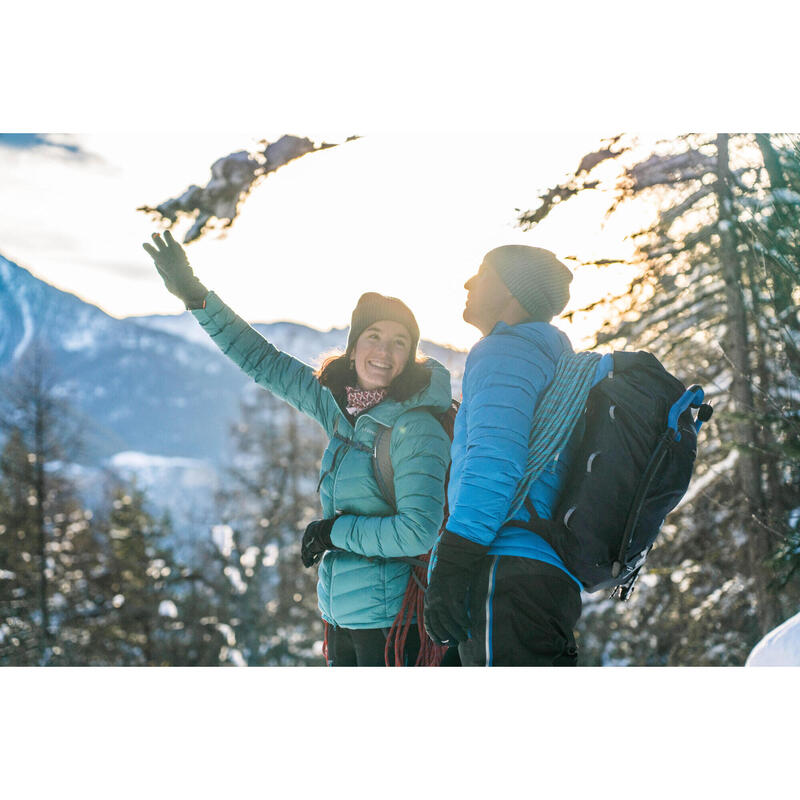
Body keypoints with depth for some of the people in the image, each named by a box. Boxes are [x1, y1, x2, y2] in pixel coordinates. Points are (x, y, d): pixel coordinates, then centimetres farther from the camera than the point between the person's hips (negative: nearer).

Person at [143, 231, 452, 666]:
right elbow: (265, 363, 16)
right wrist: (194, 294, 14)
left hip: (390, 618, -8)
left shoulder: (417, 428, -15)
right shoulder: (341, 406, 7)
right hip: (342, 613, 8)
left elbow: (418, 531, -24)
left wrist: (334, 530, -12)